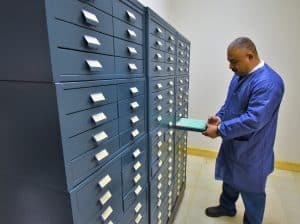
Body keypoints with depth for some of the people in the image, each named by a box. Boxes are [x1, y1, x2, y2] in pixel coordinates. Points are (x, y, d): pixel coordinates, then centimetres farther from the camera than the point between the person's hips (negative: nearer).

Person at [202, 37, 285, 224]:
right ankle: (227, 207, 52)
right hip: (232, 143, 9)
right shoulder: (240, 75, 4)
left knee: (251, 189, 14)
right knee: (229, 178, 26)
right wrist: (220, 117, -4)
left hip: (251, 150, -8)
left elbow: (254, 119, -31)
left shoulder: (268, 82, -25)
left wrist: (220, 130, -26)